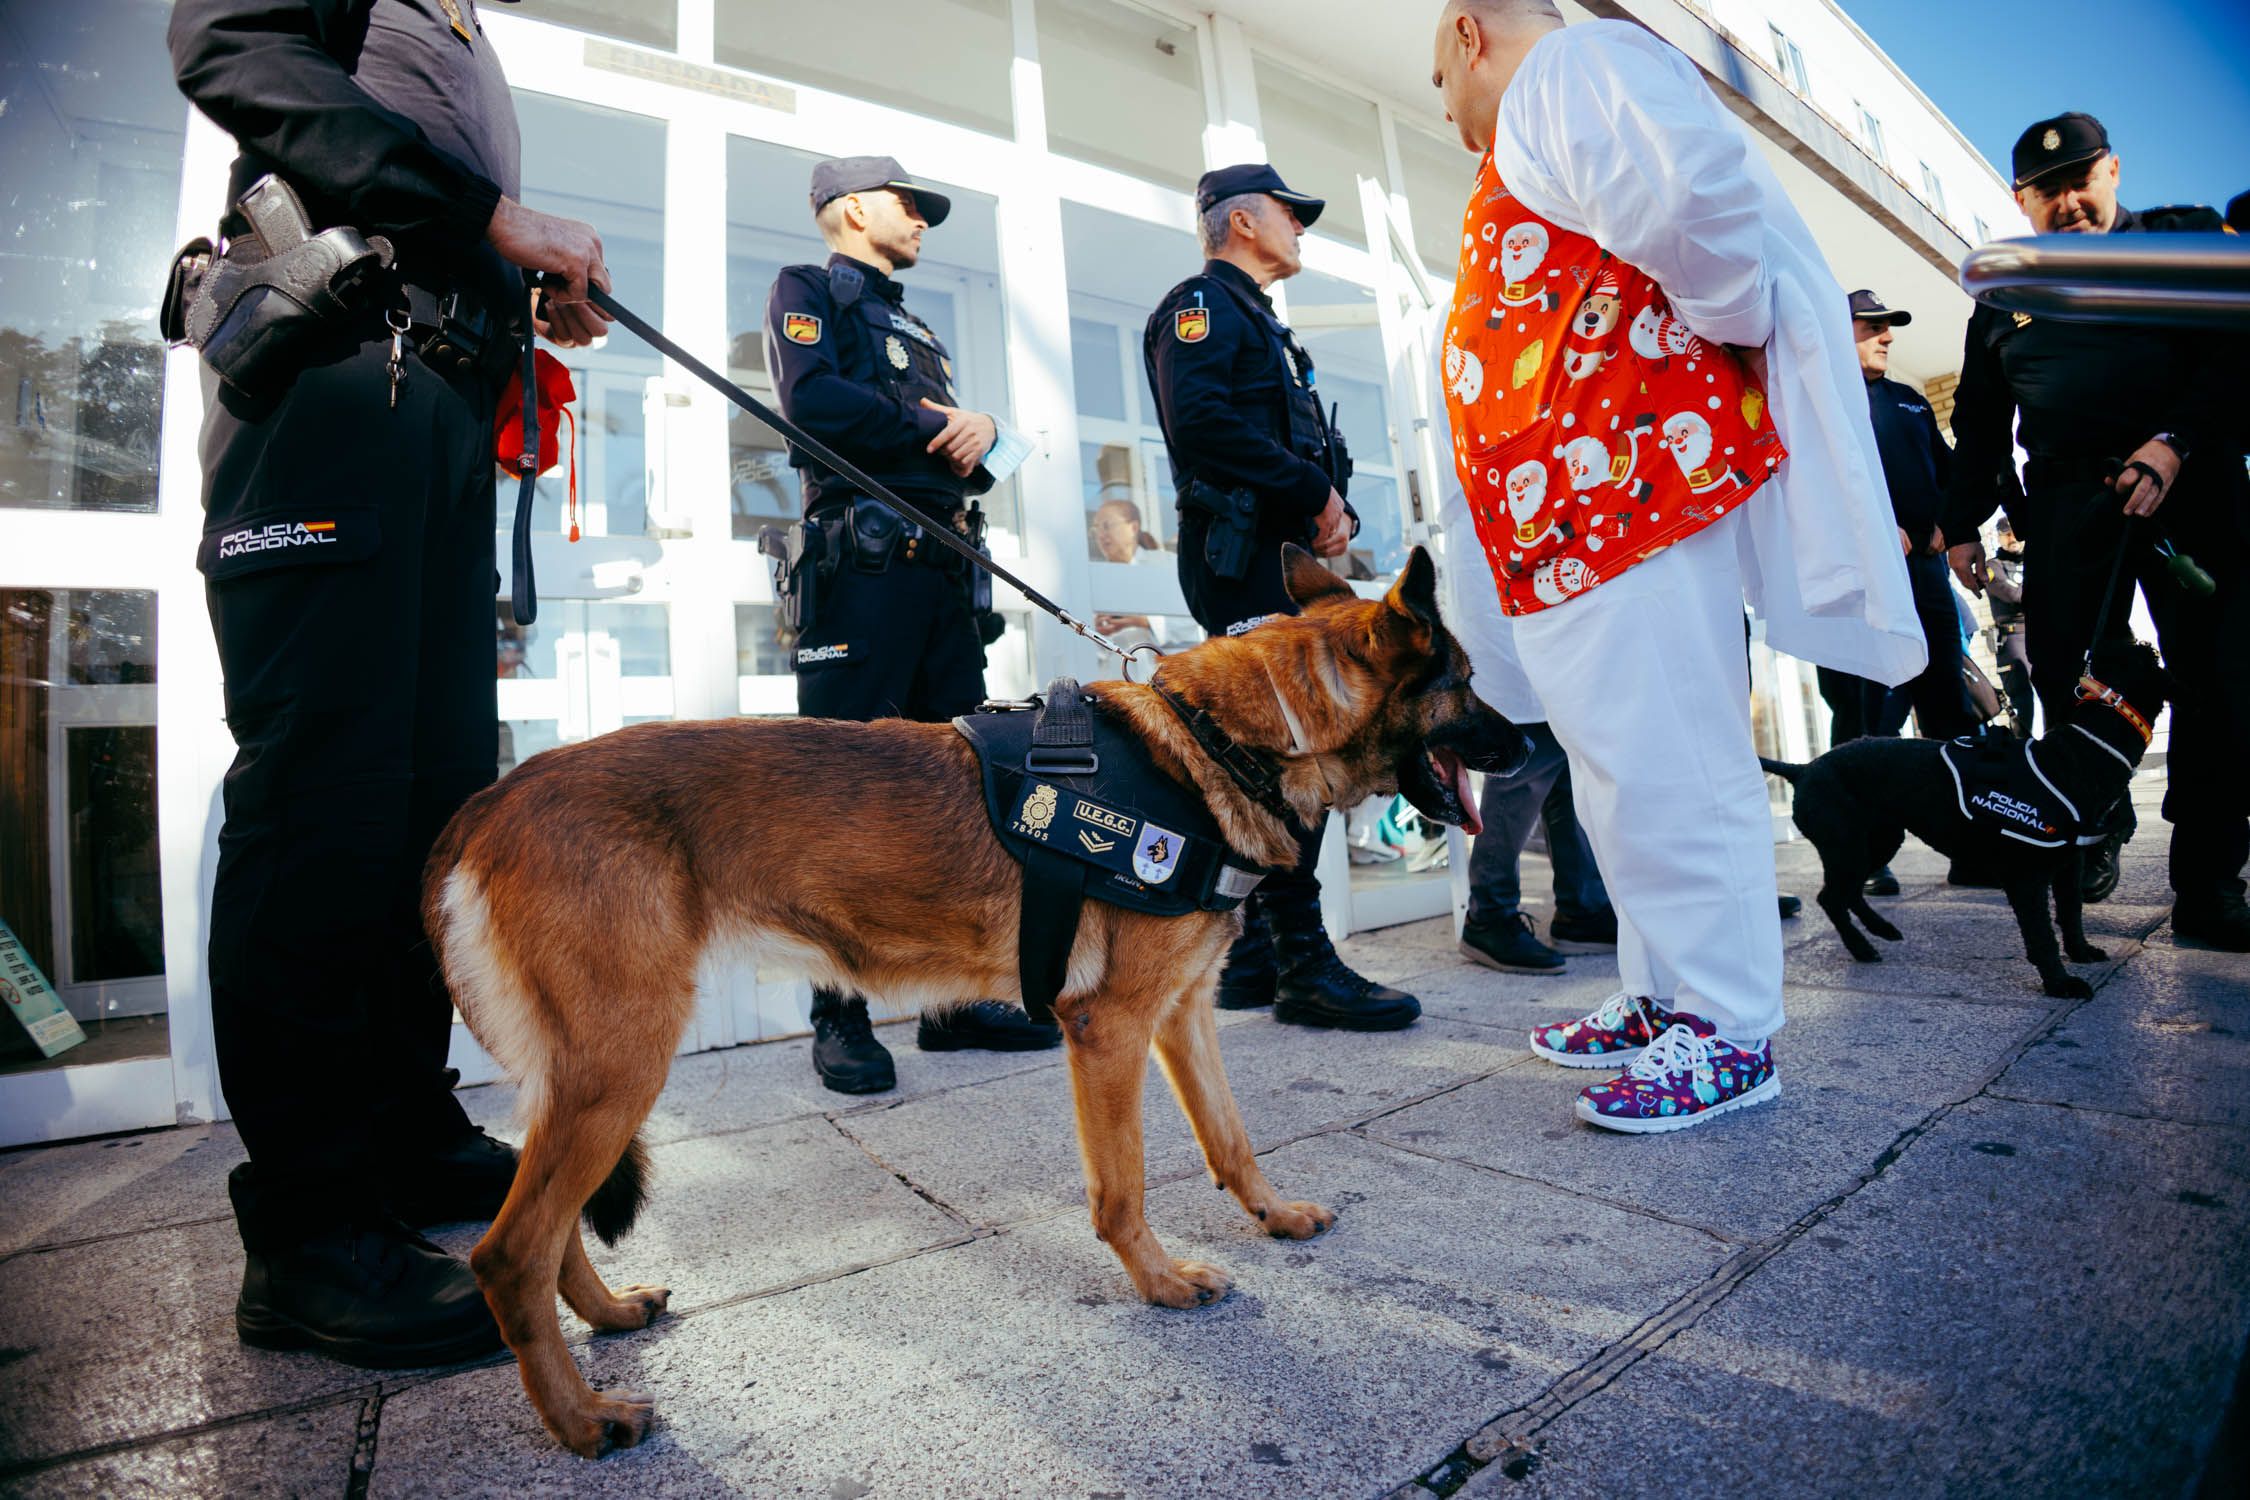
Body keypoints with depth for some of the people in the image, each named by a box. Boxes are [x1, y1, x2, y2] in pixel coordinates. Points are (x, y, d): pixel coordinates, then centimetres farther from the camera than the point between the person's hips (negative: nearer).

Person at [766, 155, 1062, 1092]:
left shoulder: (914, 326, 33)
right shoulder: (806, 290, 10)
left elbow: (961, 435, 23)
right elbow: (814, 399, -10)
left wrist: (981, 427, -1)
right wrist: (939, 430, -1)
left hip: (944, 566, 8)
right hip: (862, 561, -7)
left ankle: (956, 996, 11)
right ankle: (840, 1016, 0)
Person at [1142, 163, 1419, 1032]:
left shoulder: (1255, 319, 30)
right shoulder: (1201, 303, 1)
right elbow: (1201, 419, -19)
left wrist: (1332, 507, 4)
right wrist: (1316, 488, -13)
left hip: (1284, 554, 10)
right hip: (1243, 556, -10)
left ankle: (1255, 956, 15)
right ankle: (1304, 964, -10)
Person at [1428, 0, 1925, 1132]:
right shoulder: (1534, 146, 30)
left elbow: (1692, 184, -23)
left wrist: (1727, 320, -9)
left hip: (1630, 488, -10)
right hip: (1569, 526, 10)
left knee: (1659, 769, -7)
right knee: (1629, 772, 12)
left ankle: (1727, 1036, 4)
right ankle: (1662, 999, 23)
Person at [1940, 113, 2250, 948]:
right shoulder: (2003, 293, 18)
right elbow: (1979, 424, 18)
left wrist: (2176, 441, -16)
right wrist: (1962, 524, 12)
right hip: (2066, 508, 2)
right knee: (2070, 683, -5)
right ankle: (2097, 834, 13)